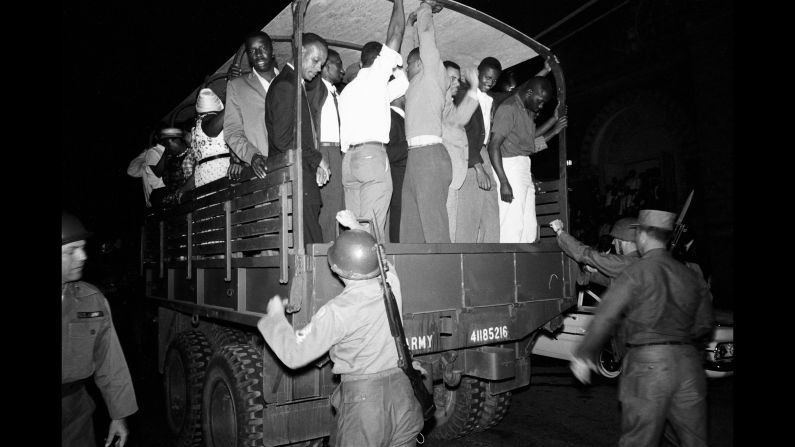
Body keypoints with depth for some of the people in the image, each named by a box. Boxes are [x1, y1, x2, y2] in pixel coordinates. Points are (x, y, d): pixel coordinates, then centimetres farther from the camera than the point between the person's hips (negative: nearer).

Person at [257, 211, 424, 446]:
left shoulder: (337, 312, -20)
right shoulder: (392, 283, -5)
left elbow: (294, 354, -12)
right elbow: (380, 261, 22)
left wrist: (275, 316, 2)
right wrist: (356, 228, 31)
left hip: (362, 397, -5)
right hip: (401, 390, 6)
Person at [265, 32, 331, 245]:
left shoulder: (297, 85, 23)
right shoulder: (285, 85, -7)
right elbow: (283, 139, -15)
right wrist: (317, 159, -5)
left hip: (304, 173, 9)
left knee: (305, 244, 5)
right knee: (312, 244, -12)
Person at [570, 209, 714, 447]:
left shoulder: (635, 273, -7)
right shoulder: (691, 276, 10)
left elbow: (605, 318, -11)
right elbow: (704, 327, 16)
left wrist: (583, 354, -3)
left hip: (647, 363, -5)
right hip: (688, 361, 5)